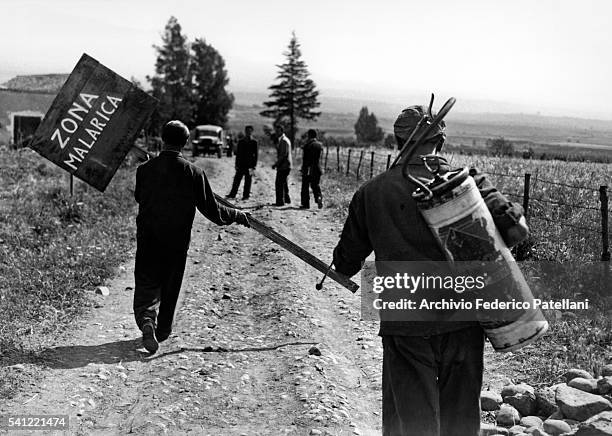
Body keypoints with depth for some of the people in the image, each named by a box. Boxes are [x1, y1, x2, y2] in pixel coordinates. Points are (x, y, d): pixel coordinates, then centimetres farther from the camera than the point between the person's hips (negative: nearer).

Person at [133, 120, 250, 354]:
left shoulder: (145, 169, -6)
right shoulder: (193, 172, -11)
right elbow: (211, 210, -8)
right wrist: (237, 216, 7)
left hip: (147, 238, 0)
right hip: (177, 241, 0)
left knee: (146, 283, 7)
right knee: (170, 286, 15)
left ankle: (146, 319, -19)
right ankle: (162, 331, 27)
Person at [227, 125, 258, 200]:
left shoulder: (254, 142, 1)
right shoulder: (241, 141, 9)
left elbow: (255, 155, 0)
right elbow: (237, 153, 12)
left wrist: (253, 165, -6)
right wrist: (237, 164, 7)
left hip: (249, 165, -3)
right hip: (241, 164, 3)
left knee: (248, 181, 1)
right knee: (236, 179, 3)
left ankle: (246, 195, 8)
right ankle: (232, 194, 8)